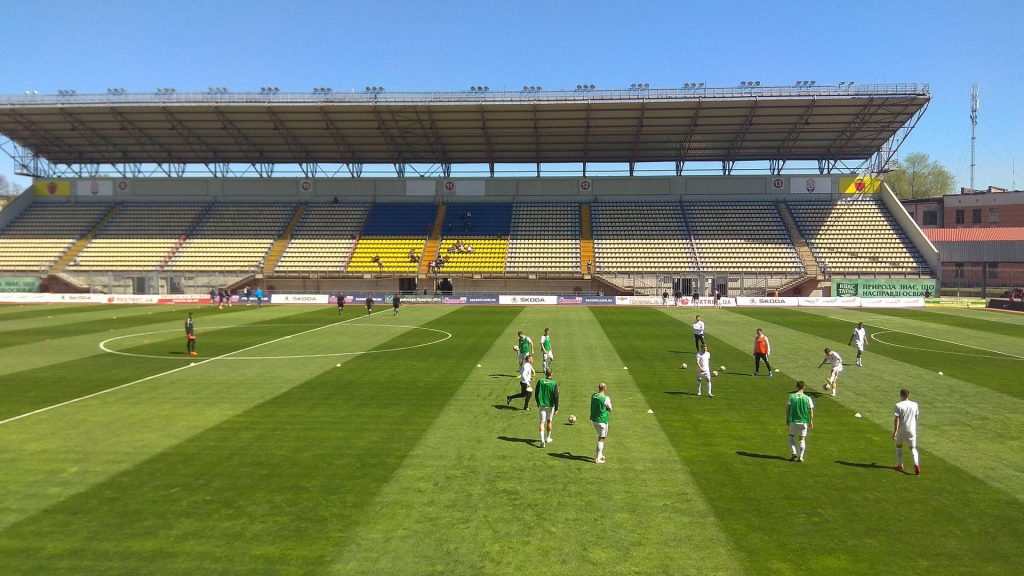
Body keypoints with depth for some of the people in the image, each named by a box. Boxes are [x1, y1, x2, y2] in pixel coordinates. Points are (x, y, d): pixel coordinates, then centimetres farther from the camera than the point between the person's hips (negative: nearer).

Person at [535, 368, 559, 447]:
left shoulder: (540, 381, -5)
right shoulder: (554, 383, -11)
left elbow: (537, 394, 3)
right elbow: (556, 397, -11)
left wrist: (538, 403, 17)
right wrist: (556, 408, -4)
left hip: (541, 405, 0)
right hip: (550, 405, 0)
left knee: (542, 422, 0)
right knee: (549, 421, 16)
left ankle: (542, 440, -14)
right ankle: (548, 438, 31)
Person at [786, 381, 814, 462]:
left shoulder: (791, 396, -7)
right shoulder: (808, 398, -4)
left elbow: (787, 408, -5)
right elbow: (811, 411, -2)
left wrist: (787, 419, 7)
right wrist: (811, 422, 8)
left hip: (793, 421, -1)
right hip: (804, 421, 1)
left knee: (791, 436, 19)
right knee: (802, 439, 11)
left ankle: (794, 453, 5)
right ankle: (801, 457, 7)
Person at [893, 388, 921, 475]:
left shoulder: (898, 406, -12)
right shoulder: (914, 405, 0)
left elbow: (896, 419, -16)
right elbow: (917, 417, 11)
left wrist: (895, 431, -14)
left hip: (901, 429, -2)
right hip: (911, 429, 2)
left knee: (899, 446, 19)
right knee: (913, 448, 6)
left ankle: (900, 465, 22)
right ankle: (916, 464, -18)